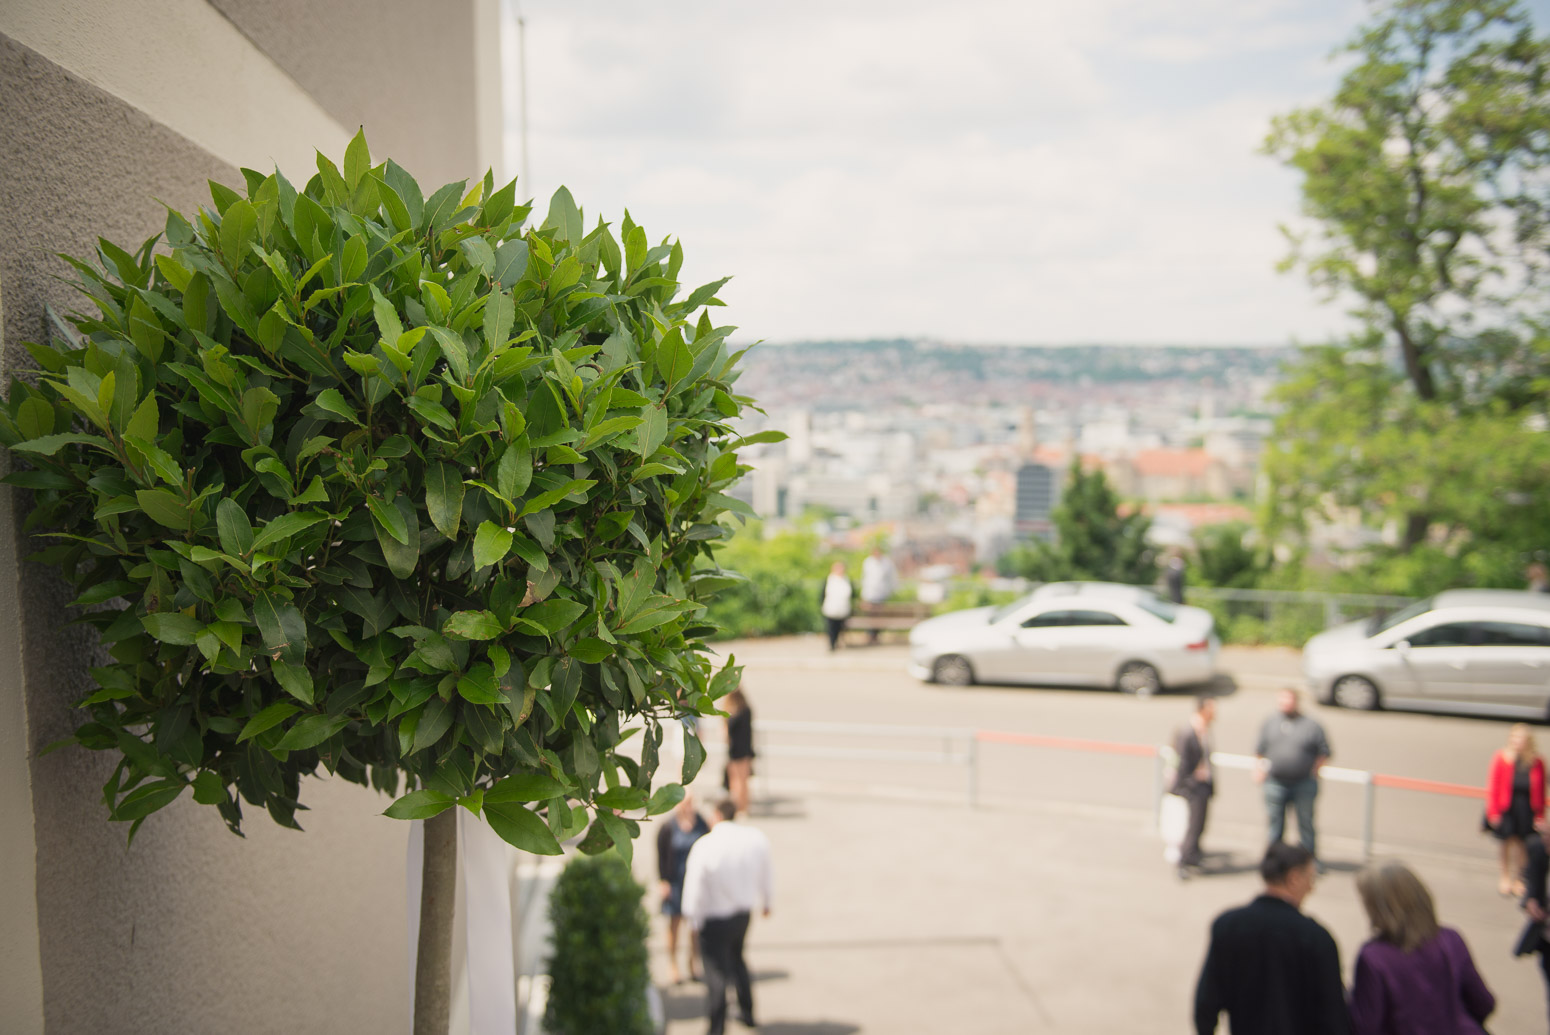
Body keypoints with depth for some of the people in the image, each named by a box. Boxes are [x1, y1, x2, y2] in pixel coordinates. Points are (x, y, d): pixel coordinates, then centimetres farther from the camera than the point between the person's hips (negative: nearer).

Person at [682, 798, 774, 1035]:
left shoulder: (704, 846, -23)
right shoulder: (757, 839, -9)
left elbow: (694, 890, -17)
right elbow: (766, 875, 5)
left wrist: (694, 918, 0)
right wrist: (766, 901, 23)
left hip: (714, 920, -5)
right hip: (744, 913, 5)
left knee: (717, 972, 5)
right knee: (736, 957, 28)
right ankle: (747, 1011, 38)